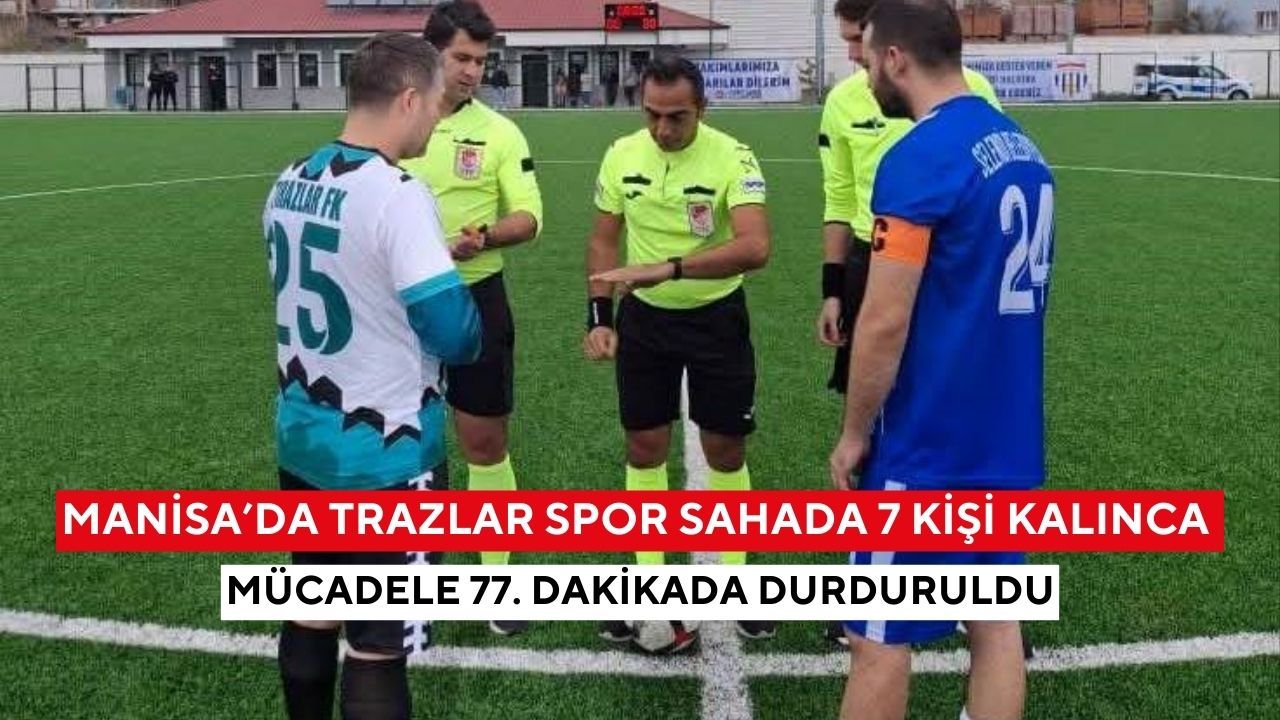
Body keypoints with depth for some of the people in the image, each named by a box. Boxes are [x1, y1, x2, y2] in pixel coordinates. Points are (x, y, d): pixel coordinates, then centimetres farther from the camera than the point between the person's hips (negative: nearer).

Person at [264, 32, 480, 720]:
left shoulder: (289, 184, 4)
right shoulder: (396, 194, -20)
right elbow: (453, 333, -20)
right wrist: (471, 331, 1)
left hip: (303, 440, 8)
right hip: (382, 455, -8)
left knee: (311, 612, 21)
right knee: (377, 646, 3)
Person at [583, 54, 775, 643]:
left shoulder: (732, 158, -20)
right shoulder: (622, 154, -7)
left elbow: (754, 248, -34)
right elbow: (604, 239, 4)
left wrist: (667, 268, -40)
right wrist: (599, 318, -4)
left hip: (716, 317, -3)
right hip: (644, 317, 3)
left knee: (725, 449, 6)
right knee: (644, 446, 8)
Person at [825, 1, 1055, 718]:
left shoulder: (918, 159, -18)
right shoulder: (1023, 149, 7)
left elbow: (885, 324, -19)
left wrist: (854, 434, -7)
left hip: (929, 444, -8)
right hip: (1010, 436, 8)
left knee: (879, 637, 4)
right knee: (996, 618, 14)